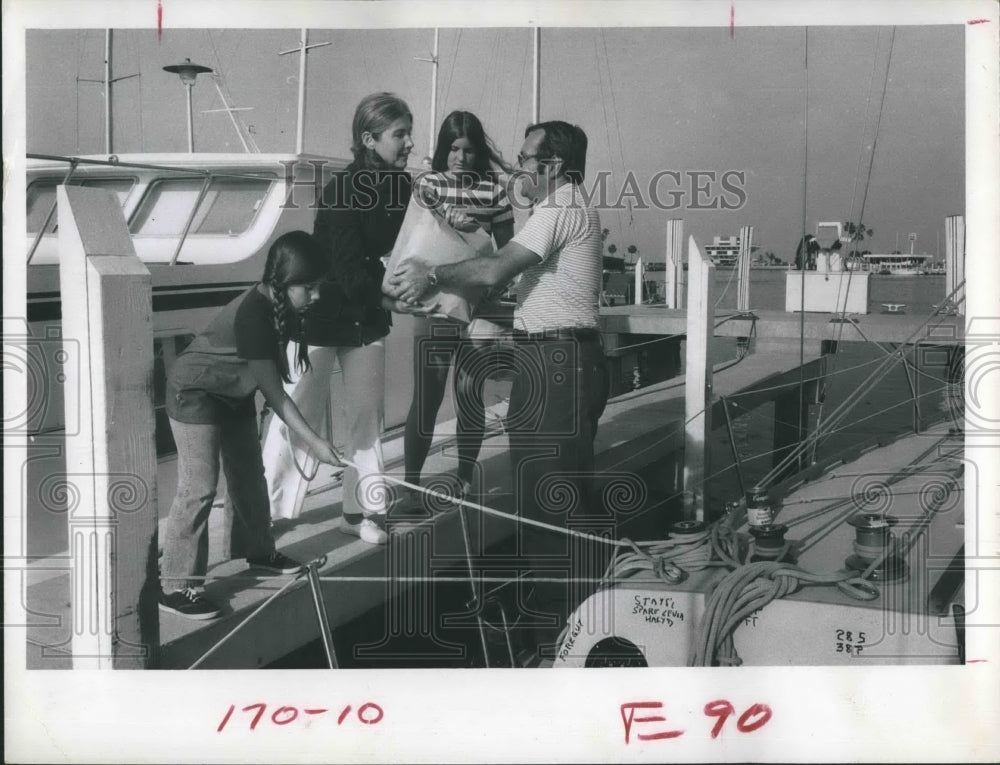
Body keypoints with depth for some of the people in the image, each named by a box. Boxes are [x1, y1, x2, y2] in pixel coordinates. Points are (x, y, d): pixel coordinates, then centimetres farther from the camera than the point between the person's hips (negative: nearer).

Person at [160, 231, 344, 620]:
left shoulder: (281, 306, -8)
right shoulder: (253, 314, -33)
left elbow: (275, 370, 6)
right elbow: (273, 391, -30)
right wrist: (314, 442, -29)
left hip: (234, 393, 9)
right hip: (195, 394, -9)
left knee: (249, 474, 18)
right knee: (199, 489, -11)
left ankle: (258, 549, 38)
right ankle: (175, 586, -5)